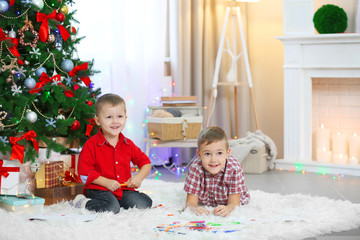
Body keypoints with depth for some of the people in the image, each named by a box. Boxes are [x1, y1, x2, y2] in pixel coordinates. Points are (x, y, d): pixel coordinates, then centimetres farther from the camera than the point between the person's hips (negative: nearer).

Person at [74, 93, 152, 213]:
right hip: (98, 189, -5)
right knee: (111, 207, -33)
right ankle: (82, 202, -8)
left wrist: (139, 177, -3)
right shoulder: (92, 144, -5)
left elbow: (146, 162, 18)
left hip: (123, 190, 5)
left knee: (145, 203, -15)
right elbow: (84, 171, -10)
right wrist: (106, 182, -16)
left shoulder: (127, 144, 10)